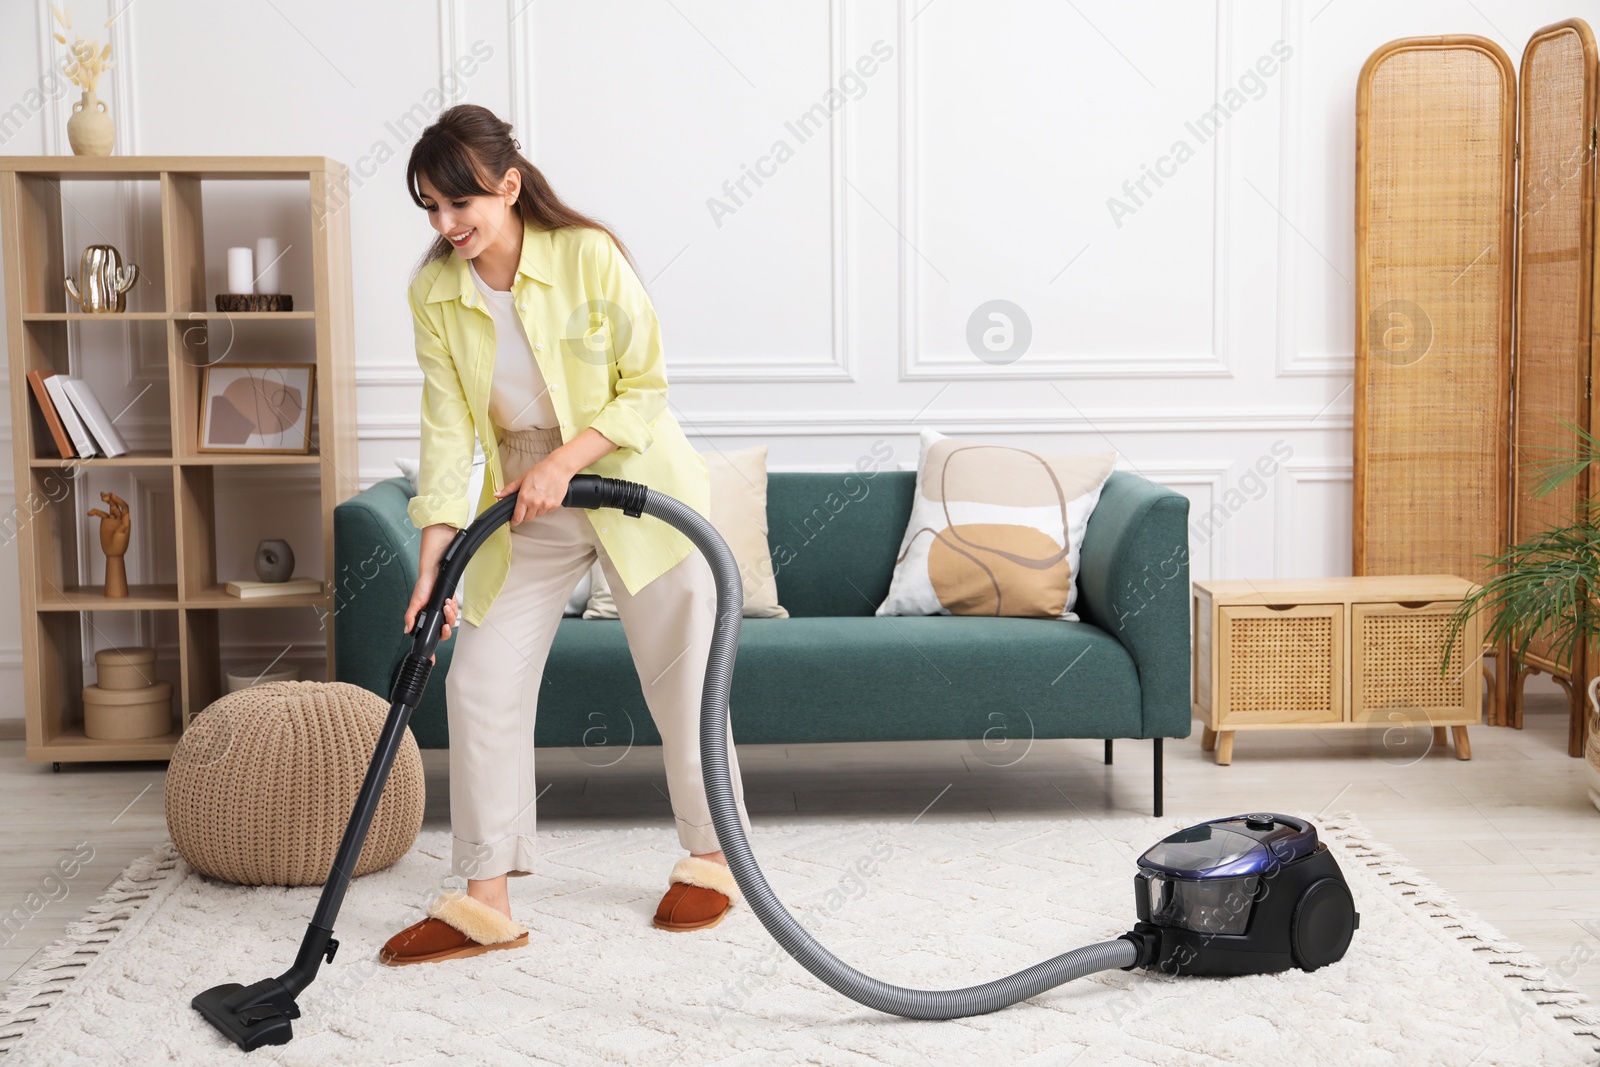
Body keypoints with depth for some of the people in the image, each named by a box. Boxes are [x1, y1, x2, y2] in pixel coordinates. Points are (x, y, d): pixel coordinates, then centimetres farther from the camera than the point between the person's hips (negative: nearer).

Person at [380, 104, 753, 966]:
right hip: (527, 505, 4)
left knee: (679, 681, 5)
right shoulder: (434, 294, -7)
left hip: (637, 485, -4)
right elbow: (447, 432, -9)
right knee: (481, 684, -3)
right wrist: (432, 566, -17)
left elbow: (646, 390, -13)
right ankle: (486, 902, 5)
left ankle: (709, 858, 27)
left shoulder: (589, 257, -18)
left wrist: (565, 461, -25)